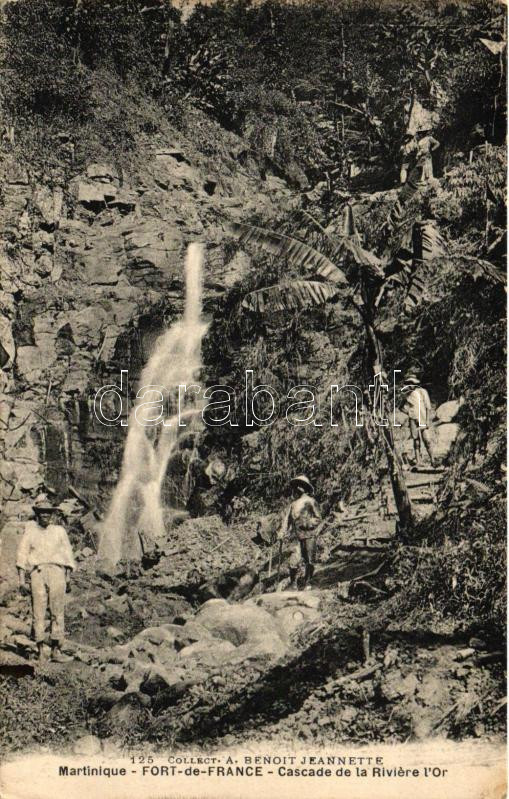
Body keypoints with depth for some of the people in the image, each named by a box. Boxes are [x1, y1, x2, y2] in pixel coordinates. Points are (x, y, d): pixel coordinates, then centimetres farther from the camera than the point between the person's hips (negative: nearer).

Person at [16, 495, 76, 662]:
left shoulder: (59, 530, 16)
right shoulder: (29, 530, 12)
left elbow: (67, 554, 18)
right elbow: (22, 555, 9)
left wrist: (68, 578, 11)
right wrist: (22, 581, 1)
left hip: (57, 572, 1)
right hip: (37, 572, -1)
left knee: (57, 612, -6)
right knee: (38, 612, -6)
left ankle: (56, 649, -4)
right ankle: (40, 650, -1)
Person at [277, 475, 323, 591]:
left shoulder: (310, 501, -2)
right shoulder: (293, 503, 11)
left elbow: (318, 518, -2)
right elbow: (287, 518, 12)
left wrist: (308, 523, -17)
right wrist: (282, 532, 4)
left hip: (309, 535, -3)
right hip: (298, 537, 3)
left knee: (309, 561, 2)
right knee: (295, 560, -7)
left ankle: (307, 583, 17)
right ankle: (293, 583, 6)